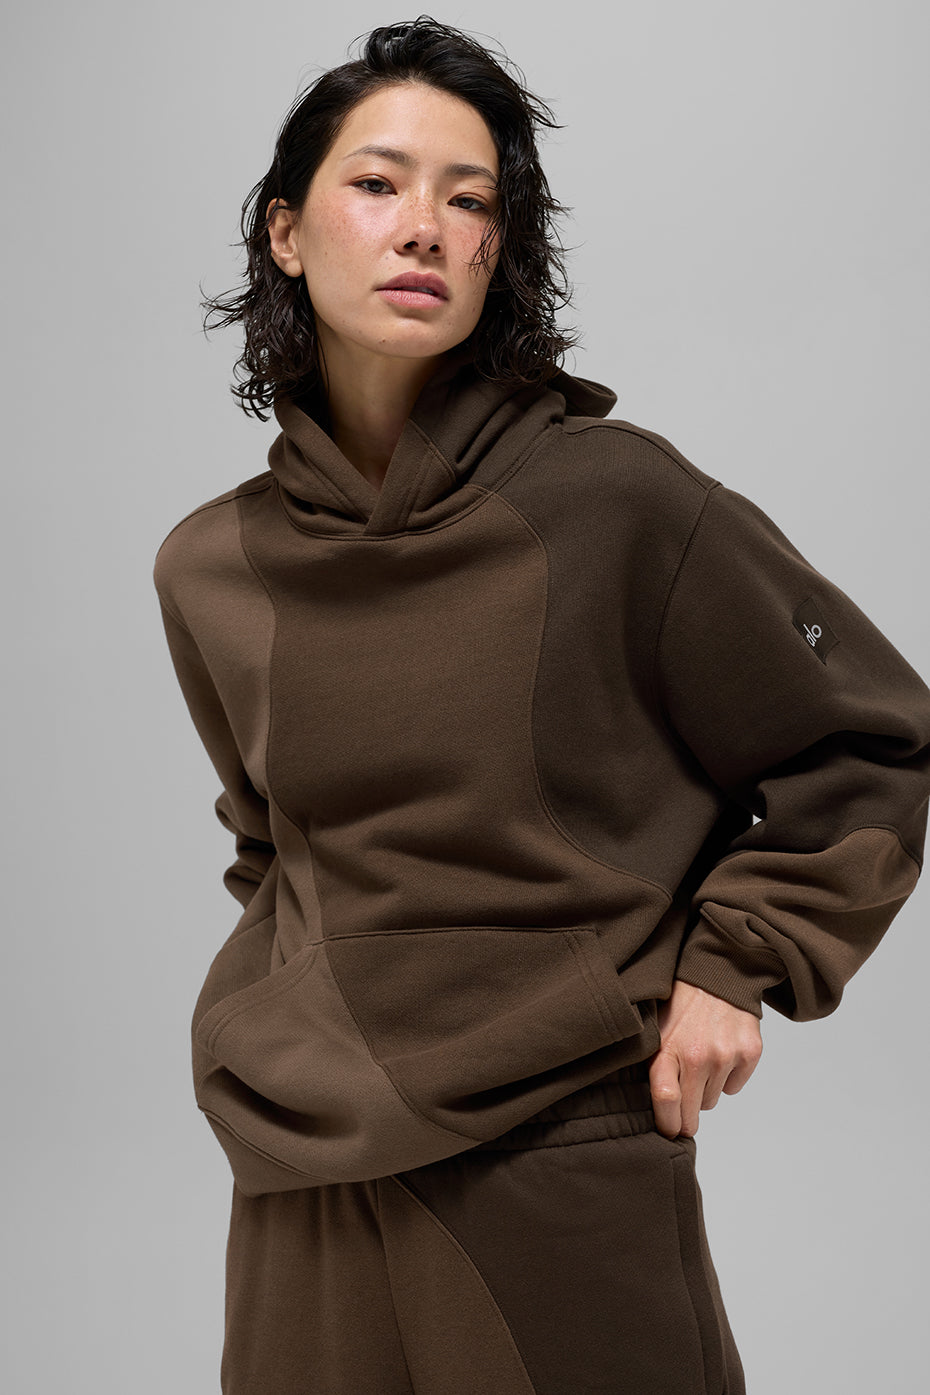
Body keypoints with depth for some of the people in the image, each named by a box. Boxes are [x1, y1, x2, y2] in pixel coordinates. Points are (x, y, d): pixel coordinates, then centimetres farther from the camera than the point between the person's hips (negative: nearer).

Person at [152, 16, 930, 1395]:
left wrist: (734, 962, -6)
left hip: (566, 1170, -3)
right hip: (305, 1189, 4)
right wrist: (279, 1039, 10)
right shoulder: (211, 569, 1)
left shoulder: (615, 498, -12)